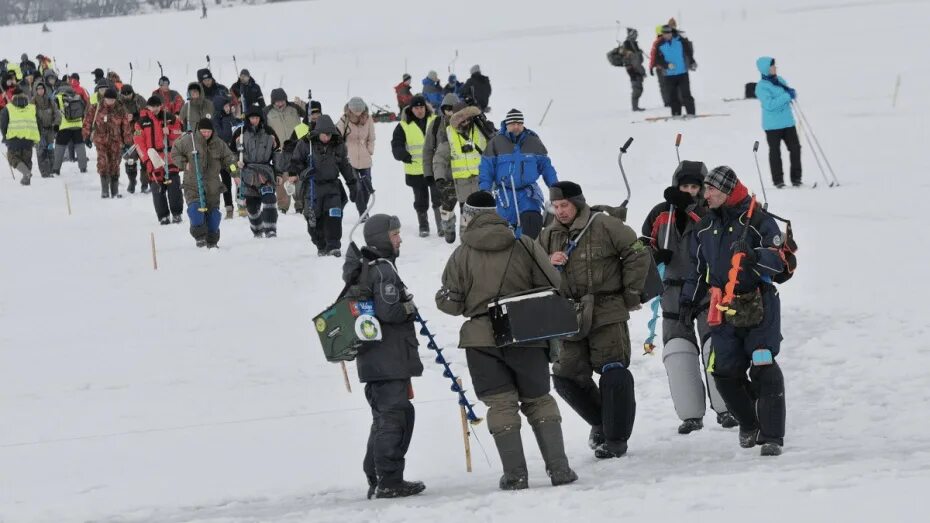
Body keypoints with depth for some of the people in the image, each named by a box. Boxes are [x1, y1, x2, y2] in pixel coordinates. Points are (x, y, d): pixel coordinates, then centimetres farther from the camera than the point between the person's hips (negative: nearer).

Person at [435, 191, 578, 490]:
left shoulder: (462, 255, -3)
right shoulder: (524, 246, -2)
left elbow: (450, 302, -3)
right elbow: (553, 287, -4)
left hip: (481, 339, -1)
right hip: (526, 335, 1)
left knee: (501, 405, 5)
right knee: (539, 401, 12)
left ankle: (515, 474, -1)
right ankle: (558, 468, 4)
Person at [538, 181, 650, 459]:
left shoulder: (604, 225, -8)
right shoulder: (549, 236, 9)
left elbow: (638, 255, -4)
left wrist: (631, 295, -2)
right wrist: (549, 265, -8)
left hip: (608, 313, -6)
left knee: (613, 373, -11)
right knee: (567, 377, 4)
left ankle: (616, 438, -2)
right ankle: (601, 422, 27)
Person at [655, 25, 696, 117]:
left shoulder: (680, 41, -2)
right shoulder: (660, 45, 1)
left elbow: (688, 51, 6)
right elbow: (658, 60, -1)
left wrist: (692, 62, -2)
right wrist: (667, 65, -17)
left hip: (682, 72, -2)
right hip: (669, 75, 2)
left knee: (685, 94, -5)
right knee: (673, 96, 4)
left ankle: (690, 112, -2)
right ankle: (676, 113, 12)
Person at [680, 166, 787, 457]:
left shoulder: (758, 220, -7)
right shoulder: (705, 227, 12)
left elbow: (779, 259, -13)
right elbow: (698, 267, 23)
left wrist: (755, 256, -32)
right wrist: (688, 299, 17)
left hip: (758, 306, -5)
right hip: (724, 310, 6)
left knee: (763, 370, -11)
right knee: (725, 373, 2)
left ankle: (772, 436, -7)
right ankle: (749, 425, 23)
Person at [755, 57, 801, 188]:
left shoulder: (780, 80, 9)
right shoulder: (761, 87, -12)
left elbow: (791, 93, 18)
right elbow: (769, 104, -23)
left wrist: (792, 92, -7)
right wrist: (787, 96, -23)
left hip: (788, 122, 6)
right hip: (772, 125, -6)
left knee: (795, 148, 4)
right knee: (775, 152, 2)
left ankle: (796, 178, 12)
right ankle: (778, 181, 8)